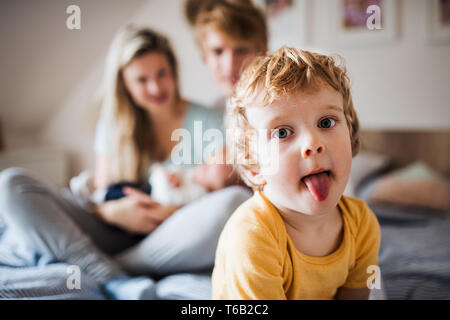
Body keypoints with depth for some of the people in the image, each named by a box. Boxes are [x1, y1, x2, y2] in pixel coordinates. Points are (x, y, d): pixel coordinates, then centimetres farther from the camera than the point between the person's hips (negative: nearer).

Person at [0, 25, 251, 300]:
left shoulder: (205, 123, 2)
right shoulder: (113, 126, 12)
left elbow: (220, 195, -3)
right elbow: (101, 197, 9)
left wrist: (168, 212, -19)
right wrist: (112, 211, -15)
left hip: (172, 244, -2)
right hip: (116, 235, 3)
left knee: (238, 200, -34)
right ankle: (115, 283, -33)